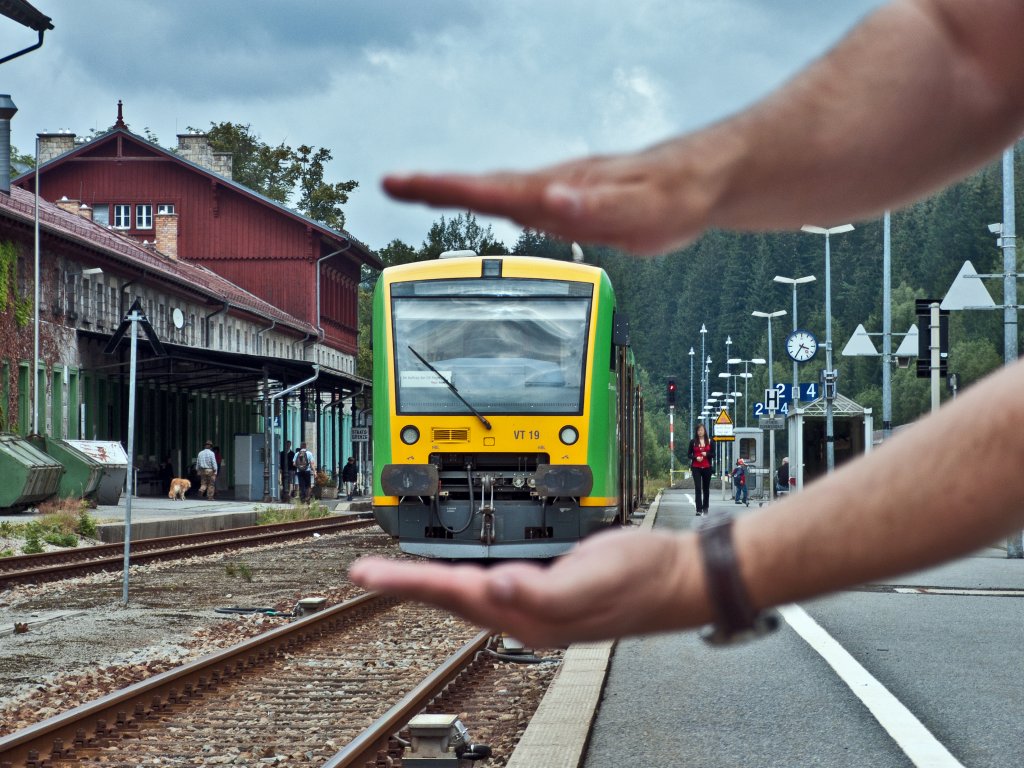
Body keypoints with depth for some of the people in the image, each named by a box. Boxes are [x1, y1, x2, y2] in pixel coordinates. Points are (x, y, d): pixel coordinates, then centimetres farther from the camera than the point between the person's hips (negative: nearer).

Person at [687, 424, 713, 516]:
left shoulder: (709, 442, 7)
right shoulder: (693, 442, 5)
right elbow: (688, 454, 5)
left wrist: (706, 454, -14)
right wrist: (695, 458, -14)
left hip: (707, 467, 2)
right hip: (696, 468, -2)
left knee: (706, 488, 8)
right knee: (698, 488, -10)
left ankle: (705, 508, 21)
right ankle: (699, 509, -14)